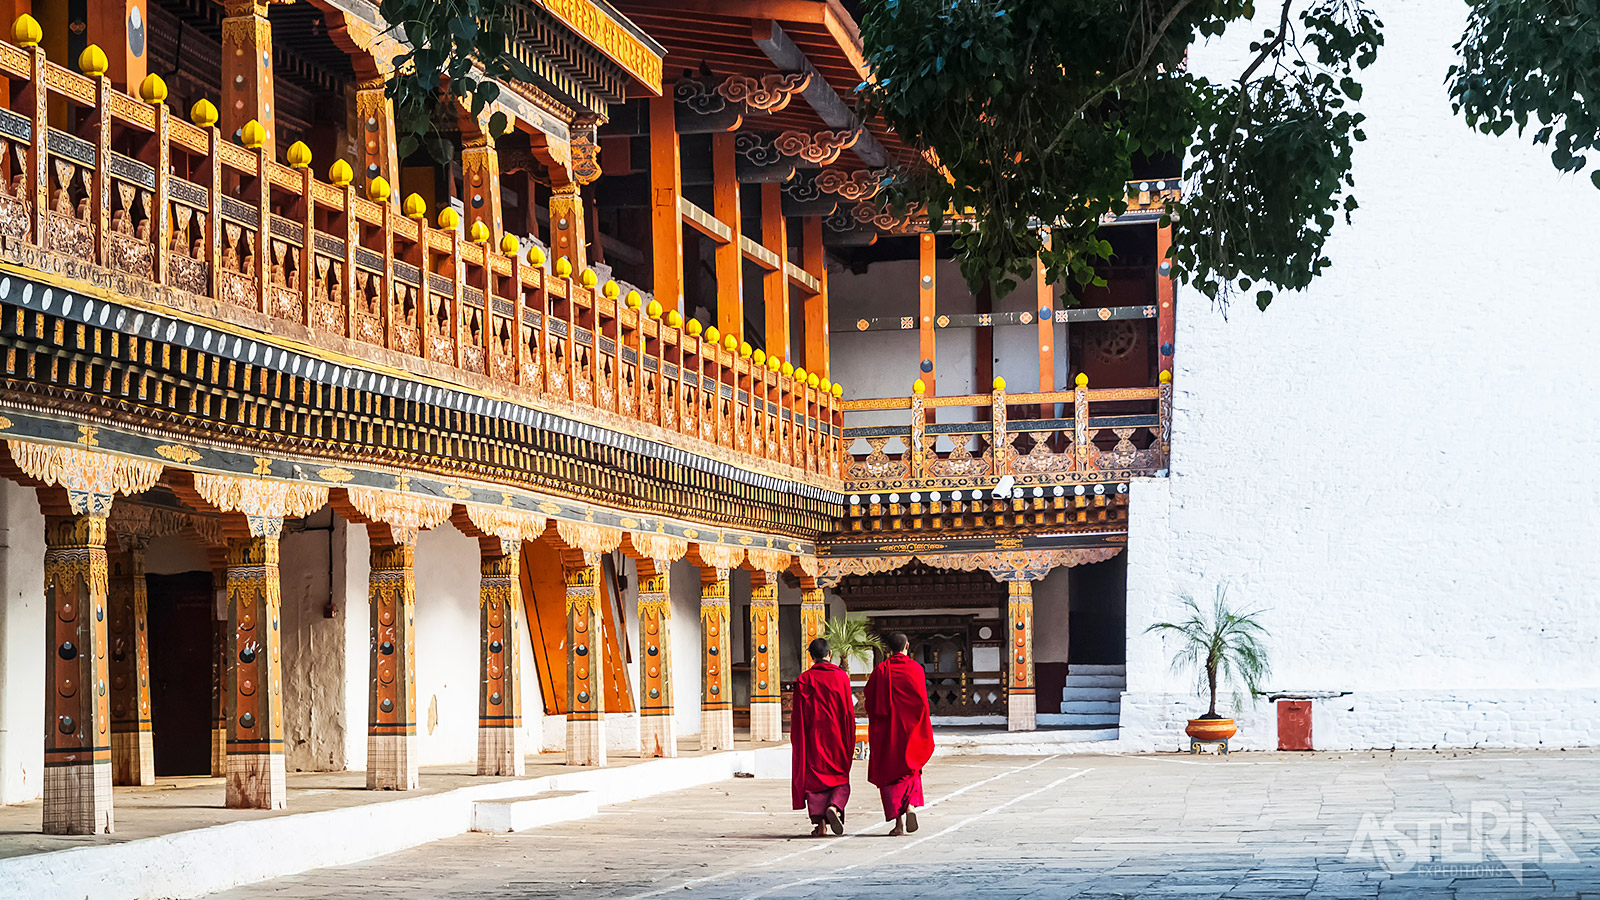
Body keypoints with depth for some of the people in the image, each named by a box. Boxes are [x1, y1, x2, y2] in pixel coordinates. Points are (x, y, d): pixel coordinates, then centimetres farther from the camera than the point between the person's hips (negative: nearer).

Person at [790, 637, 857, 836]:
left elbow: (798, 714, -2)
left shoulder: (804, 680, -3)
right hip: (837, 738, 0)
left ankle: (820, 823, 0)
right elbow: (849, 711, 1)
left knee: (815, 778, 6)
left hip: (813, 738, 0)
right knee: (841, 779, 10)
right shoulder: (841, 677, -1)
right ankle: (834, 807, -17)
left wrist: (798, 743, 5)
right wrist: (850, 744, 7)